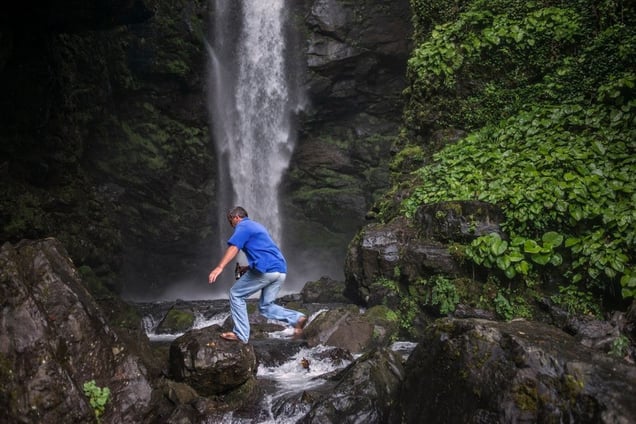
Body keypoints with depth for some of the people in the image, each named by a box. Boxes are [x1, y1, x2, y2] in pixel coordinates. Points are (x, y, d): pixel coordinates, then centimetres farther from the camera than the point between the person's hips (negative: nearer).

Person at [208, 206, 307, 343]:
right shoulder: (257, 226, 31)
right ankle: (297, 318, -4)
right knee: (265, 307, 15)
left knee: (236, 294, 6)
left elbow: (233, 248, -16)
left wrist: (220, 267, -25)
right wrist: (248, 268, 41)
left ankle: (241, 334, 3)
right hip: (280, 270, 9)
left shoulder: (243, 226, 3)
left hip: (266, 270, -9)